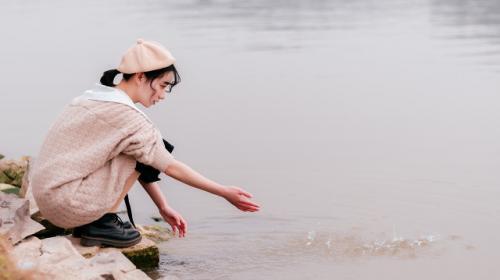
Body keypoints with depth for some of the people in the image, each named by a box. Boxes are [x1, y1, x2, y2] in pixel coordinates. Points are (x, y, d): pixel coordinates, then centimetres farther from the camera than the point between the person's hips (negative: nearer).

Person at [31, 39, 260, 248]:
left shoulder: (99, 97, 13)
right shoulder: (124, 114, -16)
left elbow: (139, 168, 17)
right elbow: (171, 167, -11)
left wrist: (163, 208, 19)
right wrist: (224, 193, -4)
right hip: (67, 204, -9)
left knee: (141, 153, 15)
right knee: (145, 153, -8)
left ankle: (91, 221, 11)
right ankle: (101, 222, -5)